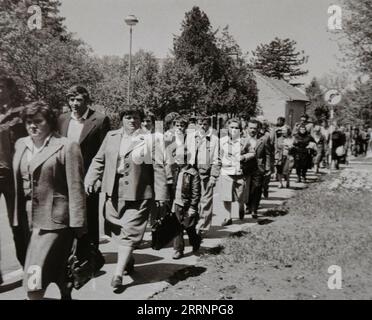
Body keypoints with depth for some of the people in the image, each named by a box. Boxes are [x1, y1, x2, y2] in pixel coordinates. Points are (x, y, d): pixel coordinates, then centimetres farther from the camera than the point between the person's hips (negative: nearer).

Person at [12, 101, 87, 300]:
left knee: (35, 275, -7)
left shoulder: (66, 147, -9)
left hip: (54, 219, -6)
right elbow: (18, 184, 13)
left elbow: (75, 188, -12)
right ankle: (66, 294, 38)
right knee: (54, 270, 18)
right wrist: (18, 217, 9)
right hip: (29, 219, 6)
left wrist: (77, 224, -14)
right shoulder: (21, 145, 11)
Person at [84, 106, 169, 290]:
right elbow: (99, 160, 11)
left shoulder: (148, 140, -3)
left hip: (138, 194, -4)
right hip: (114, 193, 4)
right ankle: (128, 259, 37)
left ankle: (118, 273, 2)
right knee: (117, 231, 14)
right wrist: (90, 180, -1)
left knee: (129, 233, -4)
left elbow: (158, 168, -5)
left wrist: (161, 194, -7)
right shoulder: (111, 136, 8)